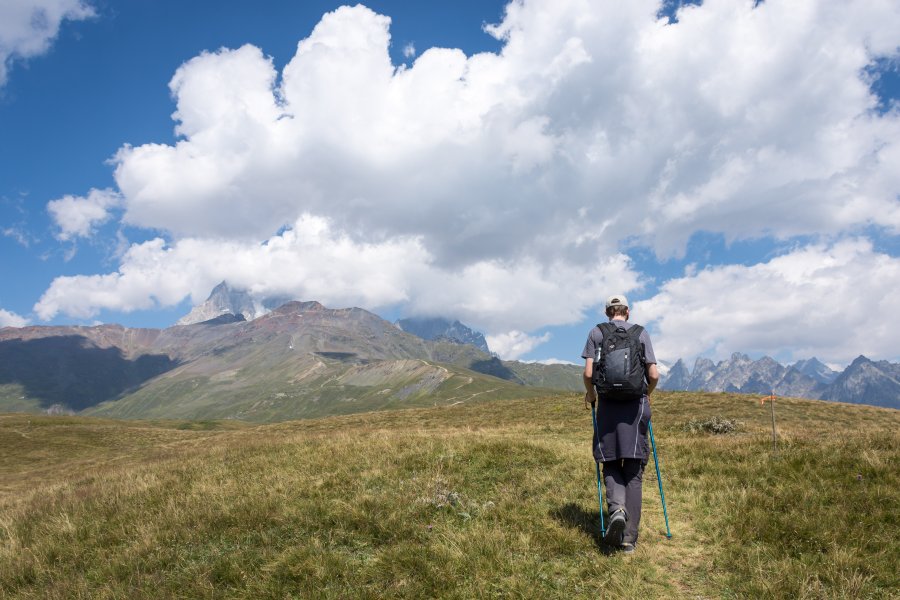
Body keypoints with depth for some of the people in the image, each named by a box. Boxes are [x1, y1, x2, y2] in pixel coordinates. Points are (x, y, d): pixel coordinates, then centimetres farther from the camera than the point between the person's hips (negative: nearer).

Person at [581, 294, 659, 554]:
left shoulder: (596, 333, 5)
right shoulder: (641, 333, 6)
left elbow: (588, 373, -4)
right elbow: (654, 374, 1)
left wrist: (590, 394, 15)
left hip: (608, 405, 0)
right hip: (636, 406, 0)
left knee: (611, 464, 13)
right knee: (633, 471, 6)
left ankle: (617, 507, -15)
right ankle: (629, 537, 6)